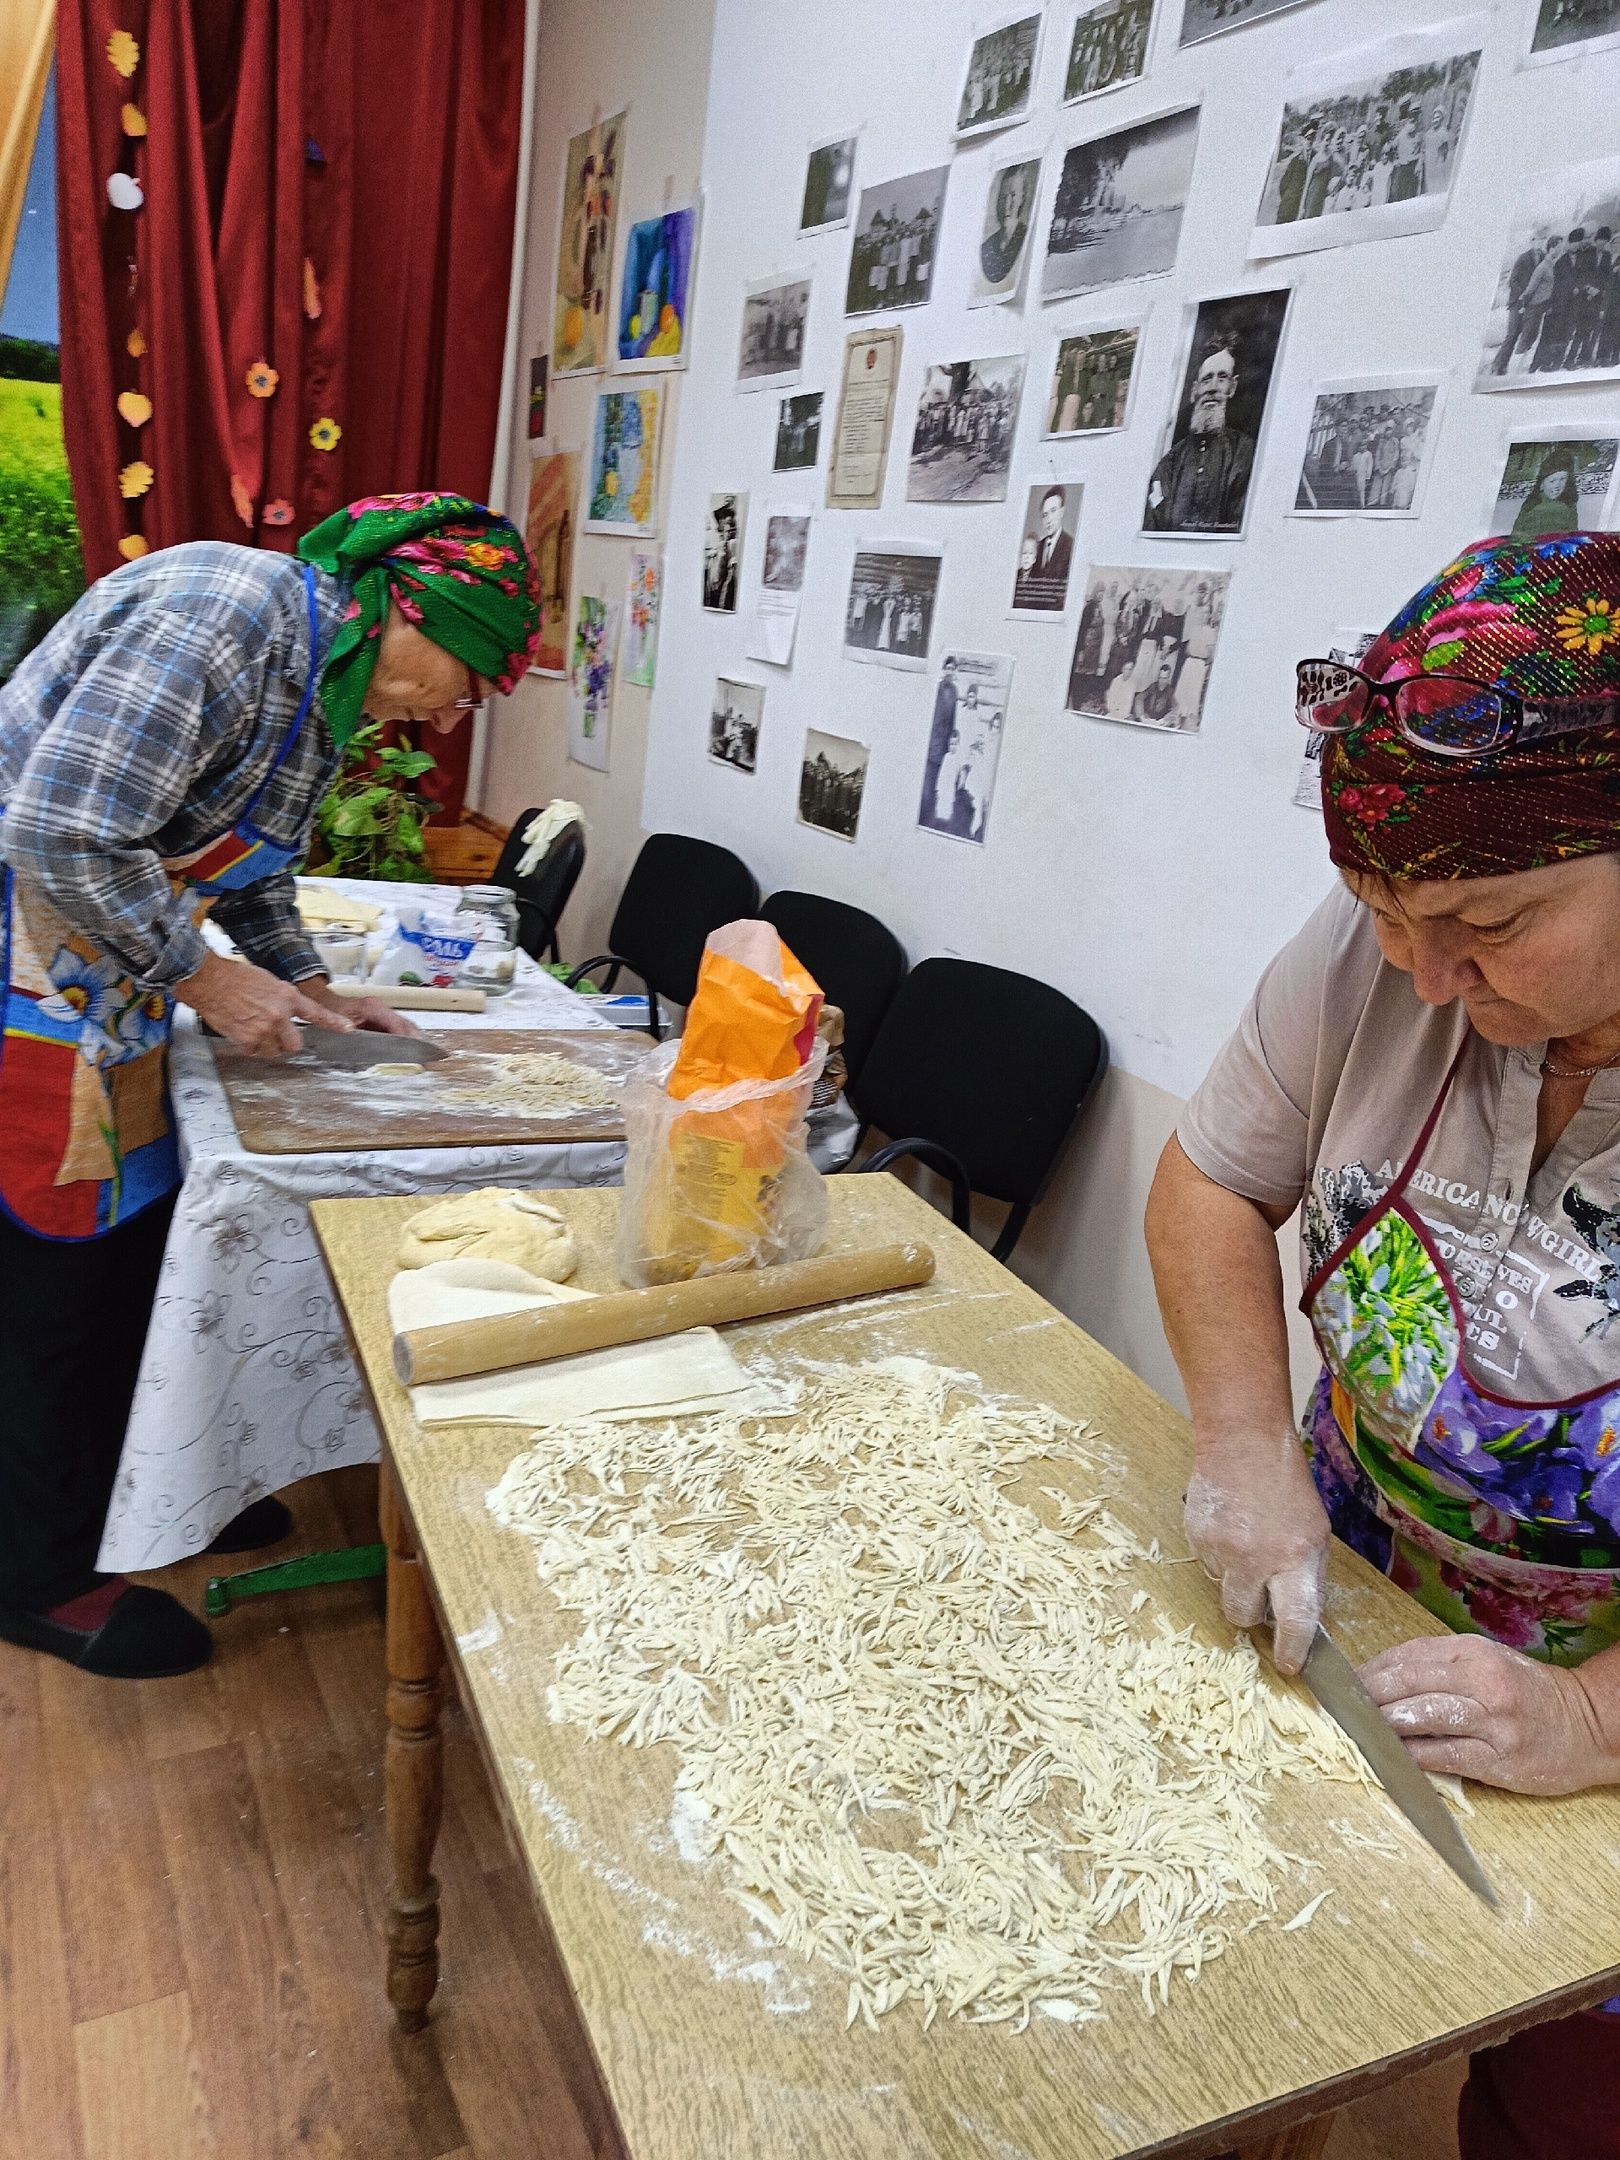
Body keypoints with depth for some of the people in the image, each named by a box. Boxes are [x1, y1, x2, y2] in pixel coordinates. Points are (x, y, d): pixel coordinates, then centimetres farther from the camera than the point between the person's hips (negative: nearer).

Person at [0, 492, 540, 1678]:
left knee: (134, 1236, 17)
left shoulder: (326, 673, 8)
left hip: (109, 983, 9)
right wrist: (204, 977, -18)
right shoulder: (223, 613, -24)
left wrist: (309, 984, 10)